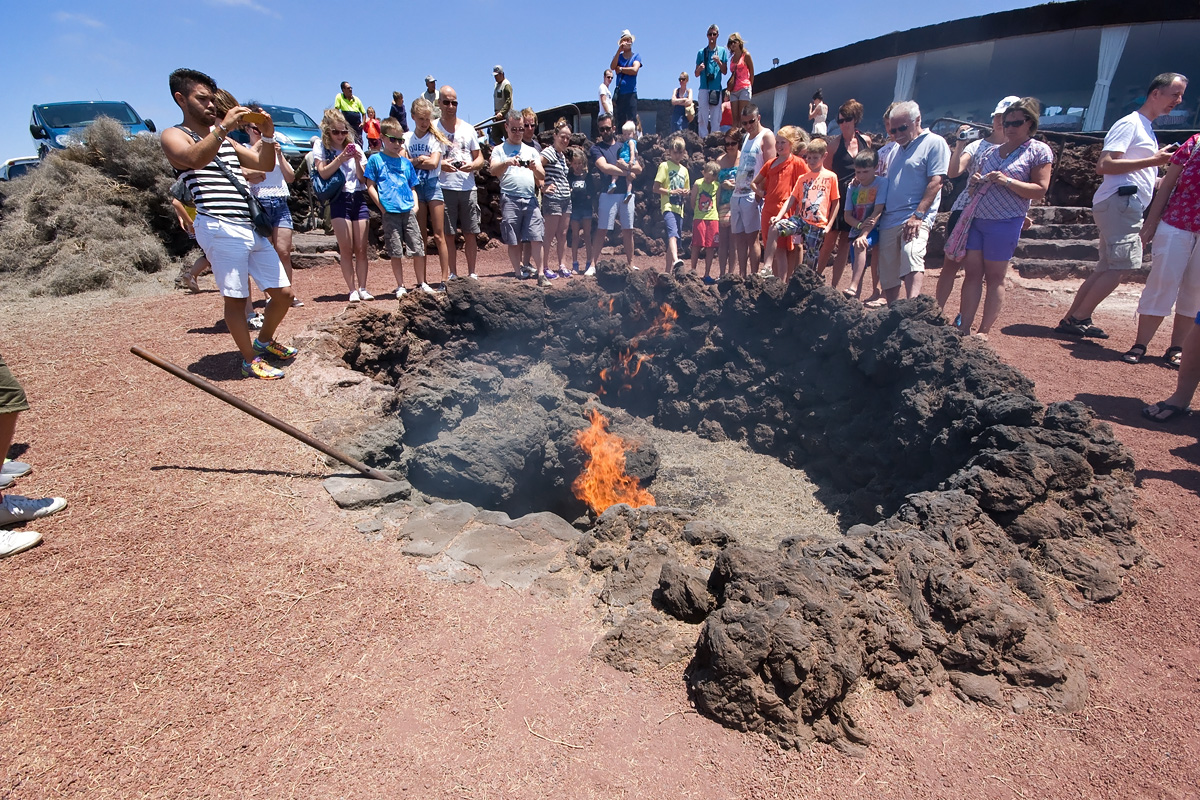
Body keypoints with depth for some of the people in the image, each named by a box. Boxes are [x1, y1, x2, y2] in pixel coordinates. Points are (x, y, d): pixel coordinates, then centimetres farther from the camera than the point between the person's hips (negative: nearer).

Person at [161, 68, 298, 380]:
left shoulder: (225, 140, 25)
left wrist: (267, 135, 0)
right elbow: (195, 159, -17)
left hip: (252, 226, 7)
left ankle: (264, 341, 29)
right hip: (220, 227, -6)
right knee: (236, 298, -4)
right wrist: (223, 126, -19)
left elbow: (266, 165, 16)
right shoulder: (173, 136, 6)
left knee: (284, 293, 6)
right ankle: (251, 361, 8)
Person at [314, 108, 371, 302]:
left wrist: (357, 161, -8)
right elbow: (323, 173, -7)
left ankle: (362, 288, 3)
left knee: (361, 248, -2)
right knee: (346, 249, -5)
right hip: (339, 199, -2)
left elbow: (363, 178, 8)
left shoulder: (354, 147, 14)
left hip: (358, 197, 2)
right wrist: (341, 158, -16)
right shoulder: (321, 148, 7)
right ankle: (352, 289, -1)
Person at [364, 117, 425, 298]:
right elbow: (370, 186, 2)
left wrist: (416, 205, 5)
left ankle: (422, 283, 14)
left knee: (418, 249, 1)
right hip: (390, 213, -3)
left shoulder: (406, 162, 15)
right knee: (396, 252, 1)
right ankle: (400, 286, 11)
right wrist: (382, 207, -6)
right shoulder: (375, 159, 4)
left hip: (408, 211, 3)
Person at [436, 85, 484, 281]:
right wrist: (440, 165, -16)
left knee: (470, 233, 3)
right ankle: (453, 274, 7)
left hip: (468, 188, 2)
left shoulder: (468, 129, 14)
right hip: (444, 188, -2)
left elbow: (480, 157, 15)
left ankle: (472, 273, 12)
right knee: (448, 234, -2)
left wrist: (472, 165, -7)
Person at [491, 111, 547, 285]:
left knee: (537, 238, -7)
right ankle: (518, 274, 9)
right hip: (510, 199, -2)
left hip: (530, 199, 2)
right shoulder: (499, 150, 13)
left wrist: (535, 168, -10)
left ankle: (541, 274, -4)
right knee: (513, 240, 0)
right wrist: (507, 162, -24)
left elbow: (542, 176, 12)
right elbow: (493, 170, -5)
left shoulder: (531, 151, 21)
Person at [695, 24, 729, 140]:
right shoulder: (701, 52, 12)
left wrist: (719, 62, -9)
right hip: (704, 88, 0)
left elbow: (725, 72, 7)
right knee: (703, 115, -6)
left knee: (716, 116, -4)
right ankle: (703, 138, -4)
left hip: (717, 88, 0)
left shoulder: (722, 51, 12)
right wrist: (700, 69, -11)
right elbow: (696, 74, 11)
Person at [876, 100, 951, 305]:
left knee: (911, 254, -32)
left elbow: (936, 182, -9)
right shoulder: (896, 148, 21)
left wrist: (918, 215, -19)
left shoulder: (934, 143, 1)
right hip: (889, 219, 7)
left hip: (915, 218, -7)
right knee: (888, 273, 7)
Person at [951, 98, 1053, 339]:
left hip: (1005, 223, -5)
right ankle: (963, 328, -1)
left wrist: (1007, 181, -17)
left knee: (994, 277, 0)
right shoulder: (989, 151, 17)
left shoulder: (1038, 151, 2)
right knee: (972, 273, -1)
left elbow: (1040, 190, -5)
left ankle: (984, 331, 3)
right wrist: (974, 181, -1)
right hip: (975, 219, 5)